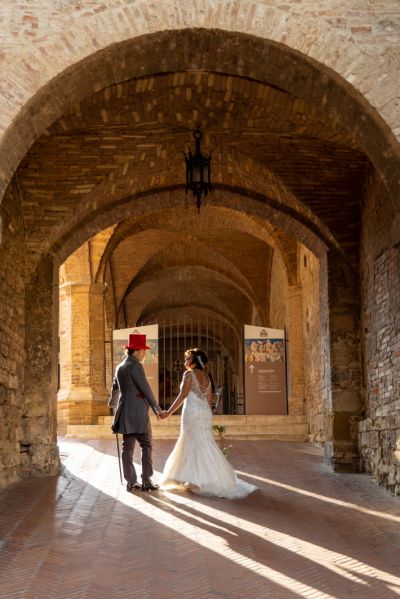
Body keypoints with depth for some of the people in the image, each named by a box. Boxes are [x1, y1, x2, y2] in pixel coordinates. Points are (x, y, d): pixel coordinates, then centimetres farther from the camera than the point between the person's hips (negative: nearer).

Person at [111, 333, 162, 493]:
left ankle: (131, 482, 9)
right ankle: (146, 481, 1)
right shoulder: (136, 366, -13)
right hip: (138, 413, -8)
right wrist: (157, 409, -8)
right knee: (146, 446, 1)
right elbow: (146, 390, -14)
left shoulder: (120, 367, 12)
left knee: (127, 448, 7)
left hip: (125, 413, 8)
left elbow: (115, 388, 23)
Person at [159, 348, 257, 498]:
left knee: (194, 445, 0)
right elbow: (209, 399, 13)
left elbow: (183, 396, -15)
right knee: (204, 444, 13)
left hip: (192, 413, -7)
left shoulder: (189, 374, -9)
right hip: (205, 413, 7)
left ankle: (197, 480, 2)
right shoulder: (206, 376, 12)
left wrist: (168, 412, -12)